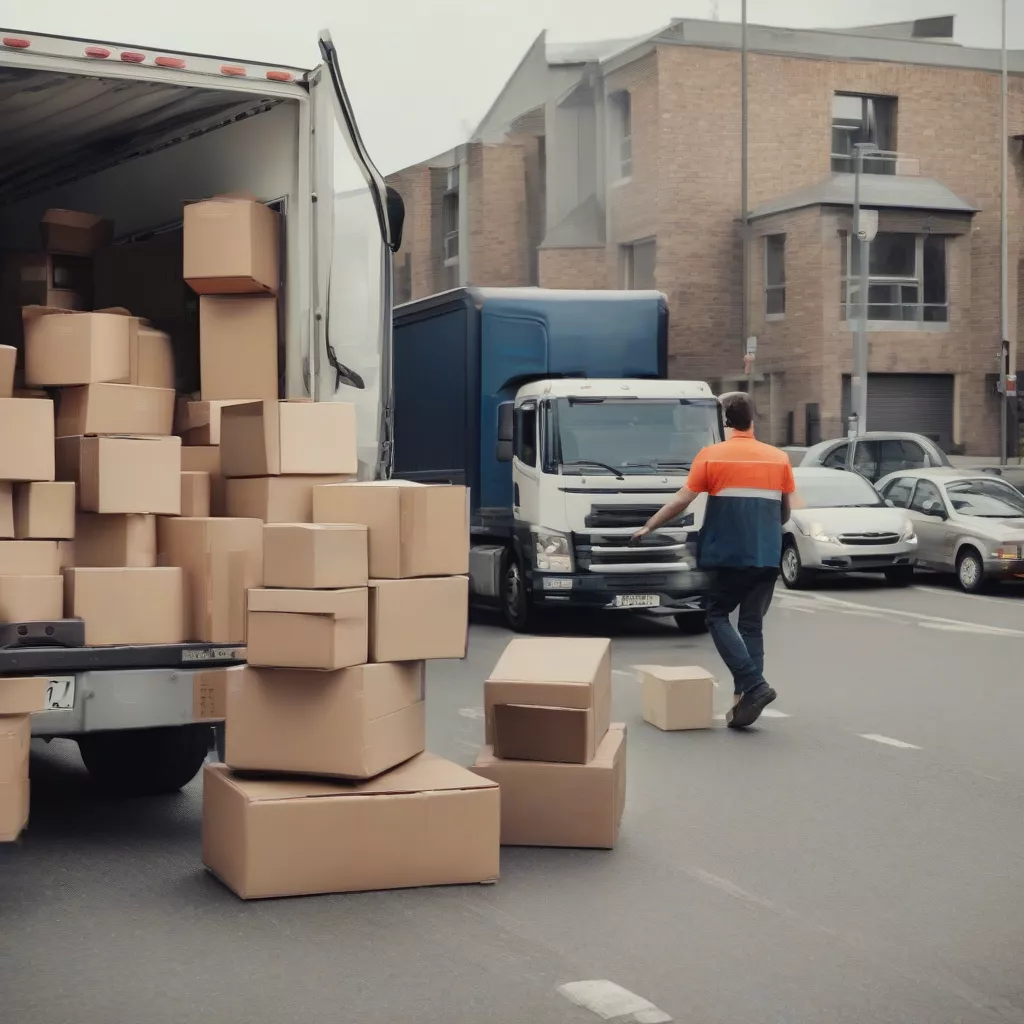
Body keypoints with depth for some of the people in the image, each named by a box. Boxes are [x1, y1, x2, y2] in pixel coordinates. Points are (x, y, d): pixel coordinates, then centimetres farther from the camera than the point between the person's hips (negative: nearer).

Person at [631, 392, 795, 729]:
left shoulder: (712, 456, -4)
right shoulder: (778, 458, 7)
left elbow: (682, 501, -4)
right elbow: (785, 512, 13)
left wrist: (648, 527, 9)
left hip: (729, 555, -4)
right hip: (767, 557, 4)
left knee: (718, 617, 7)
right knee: (752, 625, 10)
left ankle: (754, 686, -9)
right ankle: (744, 697, 6)